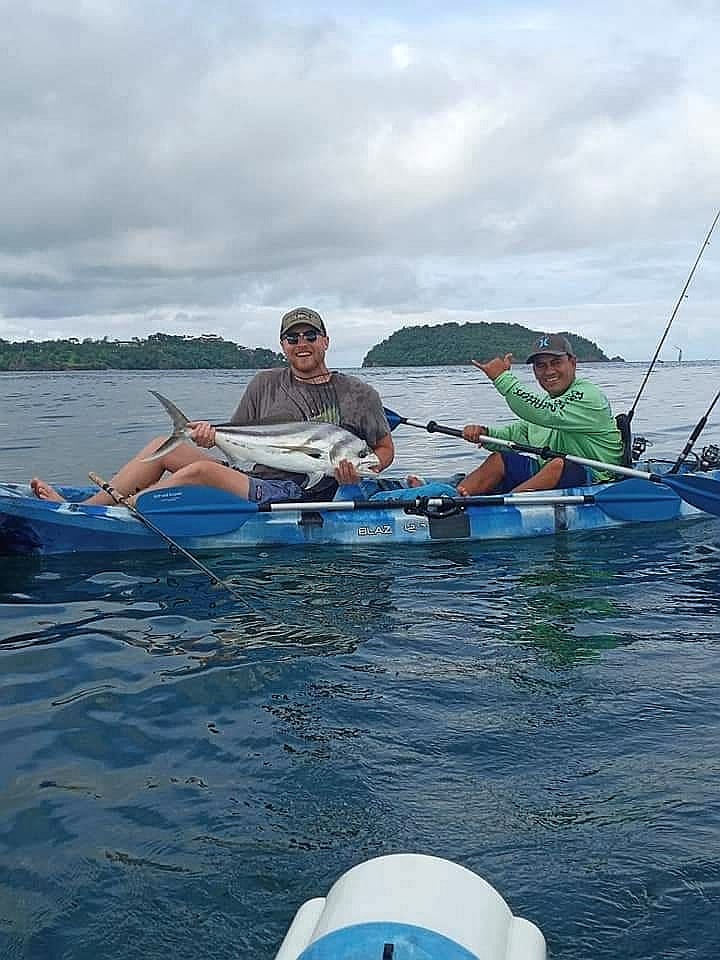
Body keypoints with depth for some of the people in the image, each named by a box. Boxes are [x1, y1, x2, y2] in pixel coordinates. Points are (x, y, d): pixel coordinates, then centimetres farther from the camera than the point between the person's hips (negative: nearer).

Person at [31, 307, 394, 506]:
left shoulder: (358, 394, 5)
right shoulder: (265, 384, 15)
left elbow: (385, 449, 9)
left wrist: (359, 472, -12)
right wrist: (212, 434, -9)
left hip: (297, 496, -6)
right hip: (252, 479, 6)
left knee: (201, 470, -27)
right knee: (161, 446, -3)